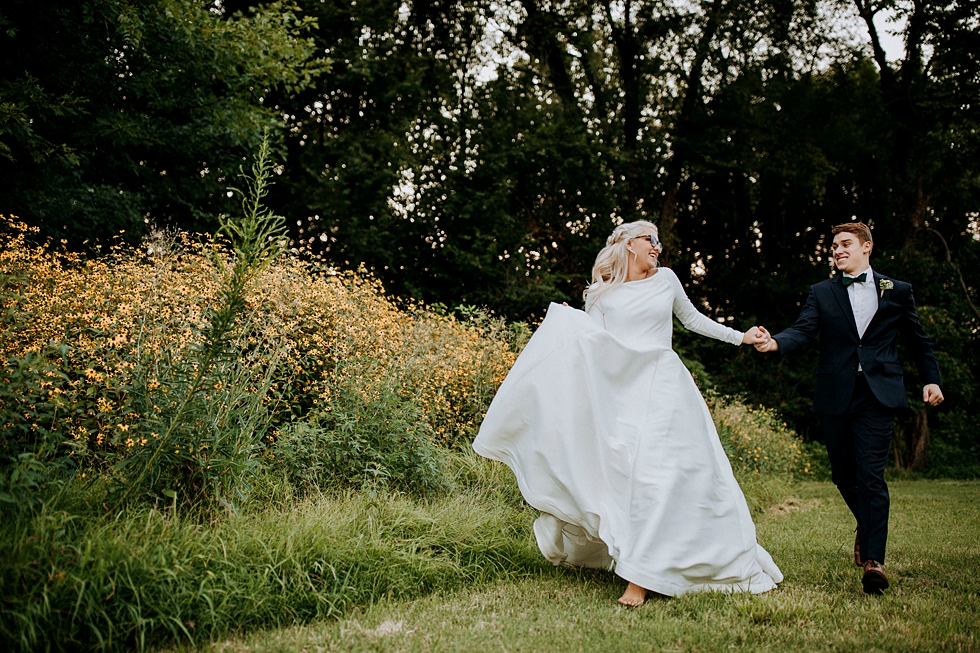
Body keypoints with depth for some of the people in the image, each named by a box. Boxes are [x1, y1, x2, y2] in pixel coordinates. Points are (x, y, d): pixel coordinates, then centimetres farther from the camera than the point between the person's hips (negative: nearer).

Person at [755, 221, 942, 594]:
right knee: (843, 475, 10)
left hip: (878, 395, -2)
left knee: (870, 475, -12)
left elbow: (917, 339, 19)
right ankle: (866, 526, 39)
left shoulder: (897, 292, 9)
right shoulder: (822, 293, 8)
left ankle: (873, 560, -11)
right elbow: (802, 331, -8)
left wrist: (931, 379, 14)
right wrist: (775, 342, -28)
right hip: (836, 396, 2)